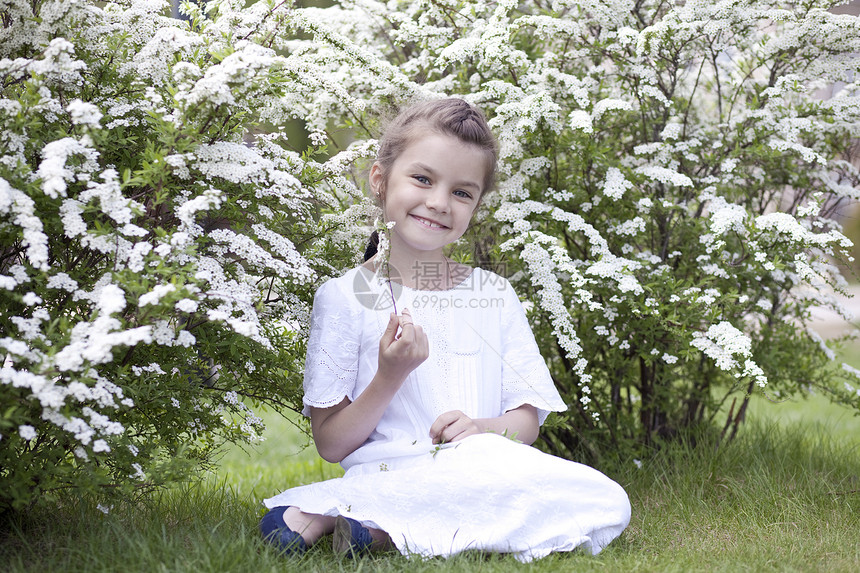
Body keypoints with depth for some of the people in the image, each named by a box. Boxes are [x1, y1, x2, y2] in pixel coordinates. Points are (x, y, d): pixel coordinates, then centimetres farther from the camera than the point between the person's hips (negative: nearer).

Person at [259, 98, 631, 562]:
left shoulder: (494, 295, 15)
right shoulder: (345, 297, 4)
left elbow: (526, 420, 11)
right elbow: (330, 444, 1)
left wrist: (483, 430, -11)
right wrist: (388, 378, -14)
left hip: (484, 473, 6)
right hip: (389, 477, -6)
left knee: (608, 505, -23)